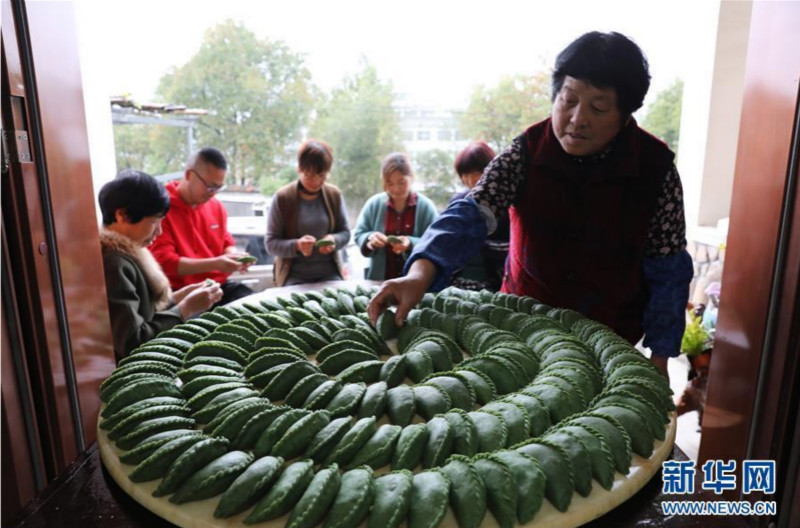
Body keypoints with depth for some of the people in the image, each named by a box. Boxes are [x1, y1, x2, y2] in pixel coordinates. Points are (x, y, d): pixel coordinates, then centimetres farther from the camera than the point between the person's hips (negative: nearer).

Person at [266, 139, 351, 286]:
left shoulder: (334, 194, 1)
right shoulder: (282, 197, -6)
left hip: (329, 272, 2)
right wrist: (296, 245, -23)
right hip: (294, 275, -2)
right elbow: (271, 243, -5)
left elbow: (345, 232, 10)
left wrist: (334, 240, -13)